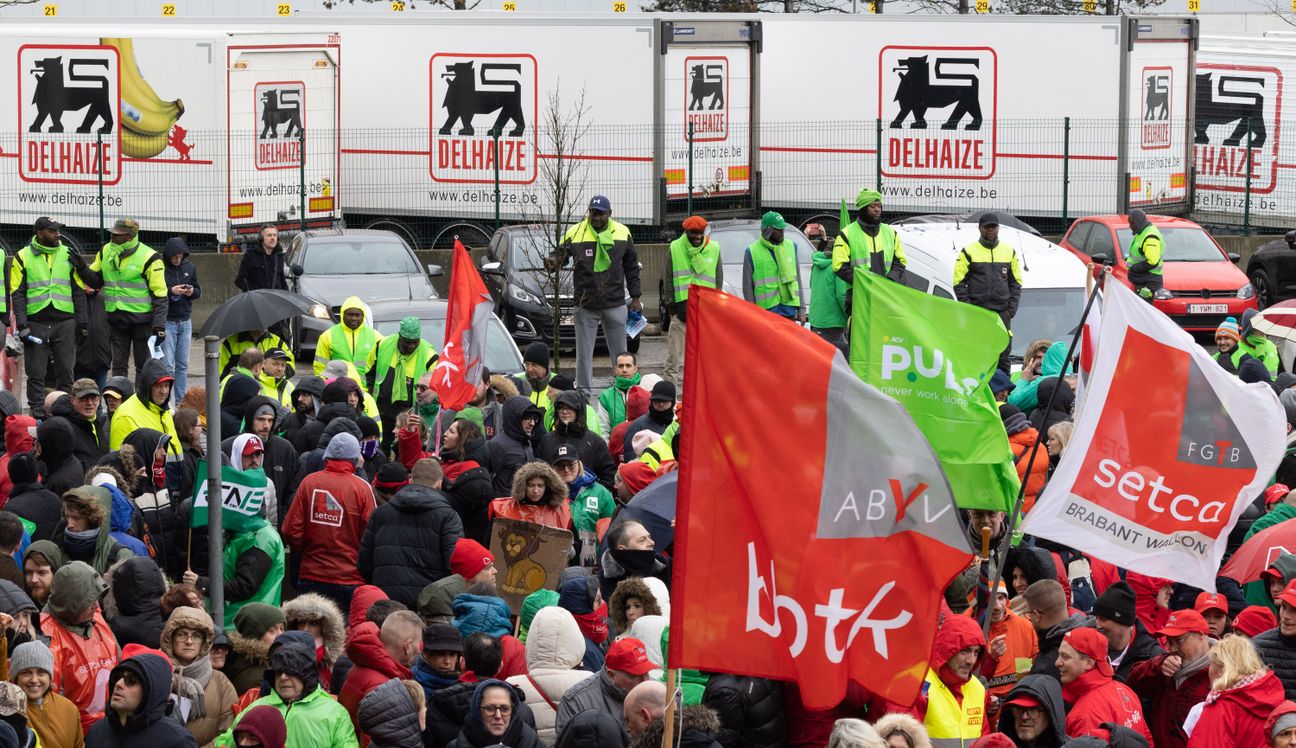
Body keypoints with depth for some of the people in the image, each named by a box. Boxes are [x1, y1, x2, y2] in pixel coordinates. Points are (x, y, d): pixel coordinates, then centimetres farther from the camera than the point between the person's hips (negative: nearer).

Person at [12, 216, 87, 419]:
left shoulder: (68, 255, 10)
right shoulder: (23, 257, 3)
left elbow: (78, 291, 12)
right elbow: (18, 293, 1)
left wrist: (82, 322, 6)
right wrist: (21, 324, -8)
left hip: (65, 323, 2)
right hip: (36, 324, -2)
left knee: (65, 371, 3)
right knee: (36, 374, 1)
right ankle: (37, 415, 6)